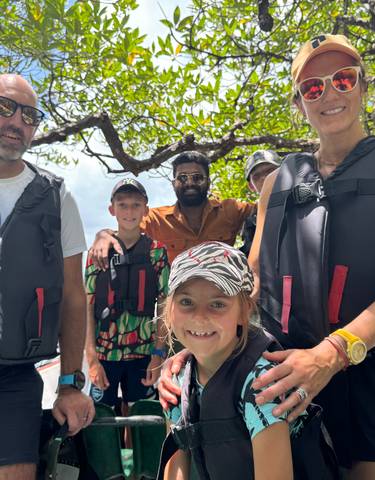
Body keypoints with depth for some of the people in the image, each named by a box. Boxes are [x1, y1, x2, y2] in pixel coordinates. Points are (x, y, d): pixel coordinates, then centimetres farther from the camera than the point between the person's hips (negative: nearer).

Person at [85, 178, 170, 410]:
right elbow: (88, 306, -2)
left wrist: (158, 355, -5)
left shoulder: (157, 252, -1)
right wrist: (91, 358, -8)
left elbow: (164, 307, -1)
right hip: (103, 353, 0)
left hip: (142, 354, 0)